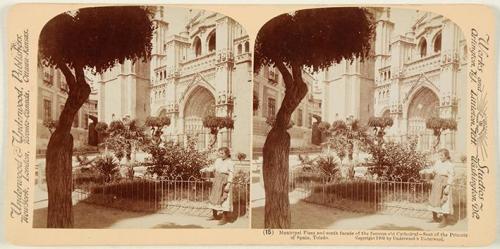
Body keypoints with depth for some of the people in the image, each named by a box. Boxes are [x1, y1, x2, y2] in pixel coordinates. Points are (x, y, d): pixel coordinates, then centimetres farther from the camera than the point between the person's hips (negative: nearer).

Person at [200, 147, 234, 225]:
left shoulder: (230, 163, -14)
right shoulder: (218, 160, 4)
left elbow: (231, 175, -15)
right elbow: (213, 167, 12)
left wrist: (228, 185, -20)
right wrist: (205, 169, -5)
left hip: (224, 184, -7)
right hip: (216, 183, 7)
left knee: (224, 200, -2)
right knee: (214, 198, 15)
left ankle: (224, 218, 9)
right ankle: (214, 215, 32)